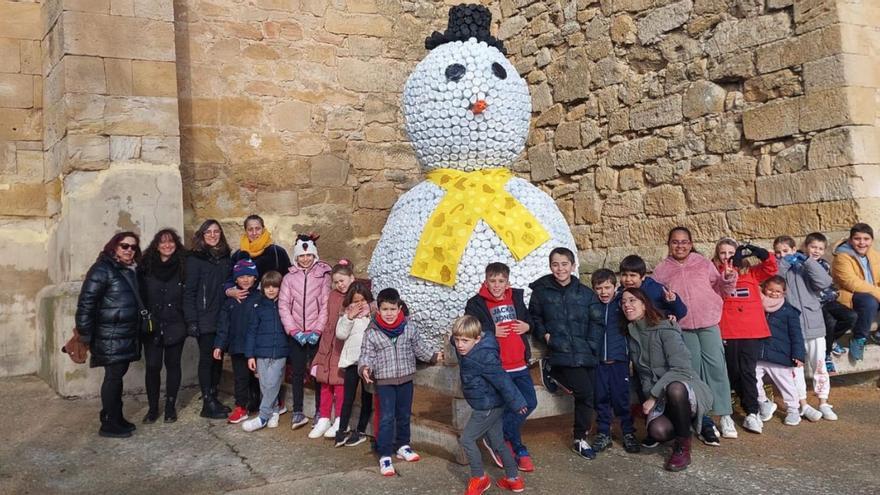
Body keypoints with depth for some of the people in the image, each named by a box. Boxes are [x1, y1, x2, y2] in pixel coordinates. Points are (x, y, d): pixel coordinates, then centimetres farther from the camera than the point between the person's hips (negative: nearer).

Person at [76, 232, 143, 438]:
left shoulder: (129, 271, 15)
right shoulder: (102, 269, -11)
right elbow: (86, 302, -15)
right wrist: (85, 334, -16)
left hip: (126, 335, 8)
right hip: (110, 336, -8)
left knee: (117, 375, 13)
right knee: (113, 376, -4)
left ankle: (116, 418, 23)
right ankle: (109, 424, 4)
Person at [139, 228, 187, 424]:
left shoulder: (183, 267, 0)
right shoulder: (145, 266, 1)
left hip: (175, 326, 0)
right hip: (152, 326, 0)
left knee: (173, 364, 8)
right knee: (152, 366, 0)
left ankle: (170, 407, 19)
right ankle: (152, 408, 14)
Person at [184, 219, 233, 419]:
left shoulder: (226, 257, 10)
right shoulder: (195, 259, -5)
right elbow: (189, 291, -9)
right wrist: (191, 320, -14)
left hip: (223, 318, 5)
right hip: (205, 319, -5)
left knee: (218, 358, 11)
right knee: (207, 359, 1)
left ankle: (213, 397, 22)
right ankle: (208, 404, 7)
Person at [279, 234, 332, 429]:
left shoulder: (323, 275, -1)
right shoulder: (289, 277, 5)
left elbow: (326, 305, -5)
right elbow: (283, 305, 0)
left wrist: (317, 331, -12)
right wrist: (295, 331, -8)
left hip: (316, 334, -2)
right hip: (296, 334, 2)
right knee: (297, 372, 5)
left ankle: (320, 411, 14)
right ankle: (298, 412, 14)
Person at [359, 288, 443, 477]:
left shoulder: (409, 328, -3)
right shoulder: (372, 333, -9)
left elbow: (420, 346, 5)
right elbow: (366, 355, -10)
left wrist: (434, 356, -2)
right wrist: (364, 368, -26)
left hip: (406, 379, 3)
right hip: (384, 381, -3)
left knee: (404, 415, 16)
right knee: (386, 418, -4)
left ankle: (402, 446, 34)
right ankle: (385, 455, 3)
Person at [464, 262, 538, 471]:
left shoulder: (516, 298, 11)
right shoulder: (476, 304, -4)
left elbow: (531, 318, 25)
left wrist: (527, 325, 3)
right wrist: (491, 333, -16)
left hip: (520, 365, 6)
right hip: (496, 368, -5)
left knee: (530, 403, 3)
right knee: (515, 405, -4)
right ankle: (519, 450, 17)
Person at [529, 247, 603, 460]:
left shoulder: (586, 293, 10)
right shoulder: (541, 291, 5)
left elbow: (597, 321, 7)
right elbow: (534, 318, 12)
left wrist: (591, 344, -5)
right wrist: (544, 335, -5)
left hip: (587, 353, 3)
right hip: (560, 354, -3)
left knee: (587, 393, -2)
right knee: (584, 391, -17)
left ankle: (580, 437, 24)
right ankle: (580, 438, 3)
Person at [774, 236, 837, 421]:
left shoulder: (805, 268, 4)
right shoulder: (777, 269, 6)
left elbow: (824, 282, -11)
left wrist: (807, 261, -12)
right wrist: (783, 264, -13)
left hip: (813, 323, 1)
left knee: (819, 365, 8)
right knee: (795, 367, 2)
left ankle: (823, 403, 19)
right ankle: (804, 405, 11)